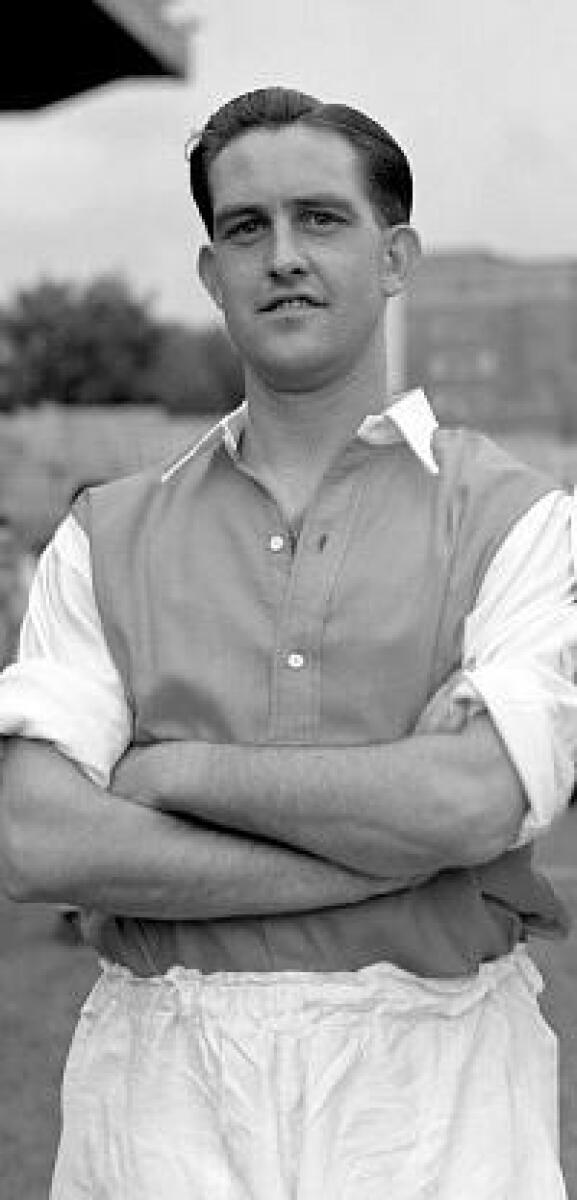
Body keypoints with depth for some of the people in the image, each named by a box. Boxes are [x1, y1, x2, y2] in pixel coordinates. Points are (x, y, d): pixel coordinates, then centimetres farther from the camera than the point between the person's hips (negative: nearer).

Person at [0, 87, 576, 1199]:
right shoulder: (107, 536, 5)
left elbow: (475, 803, -17)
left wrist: (174, 772, -8)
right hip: (159, 1095, 2)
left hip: (429, 1104, -1)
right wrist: (396, 846, -13)